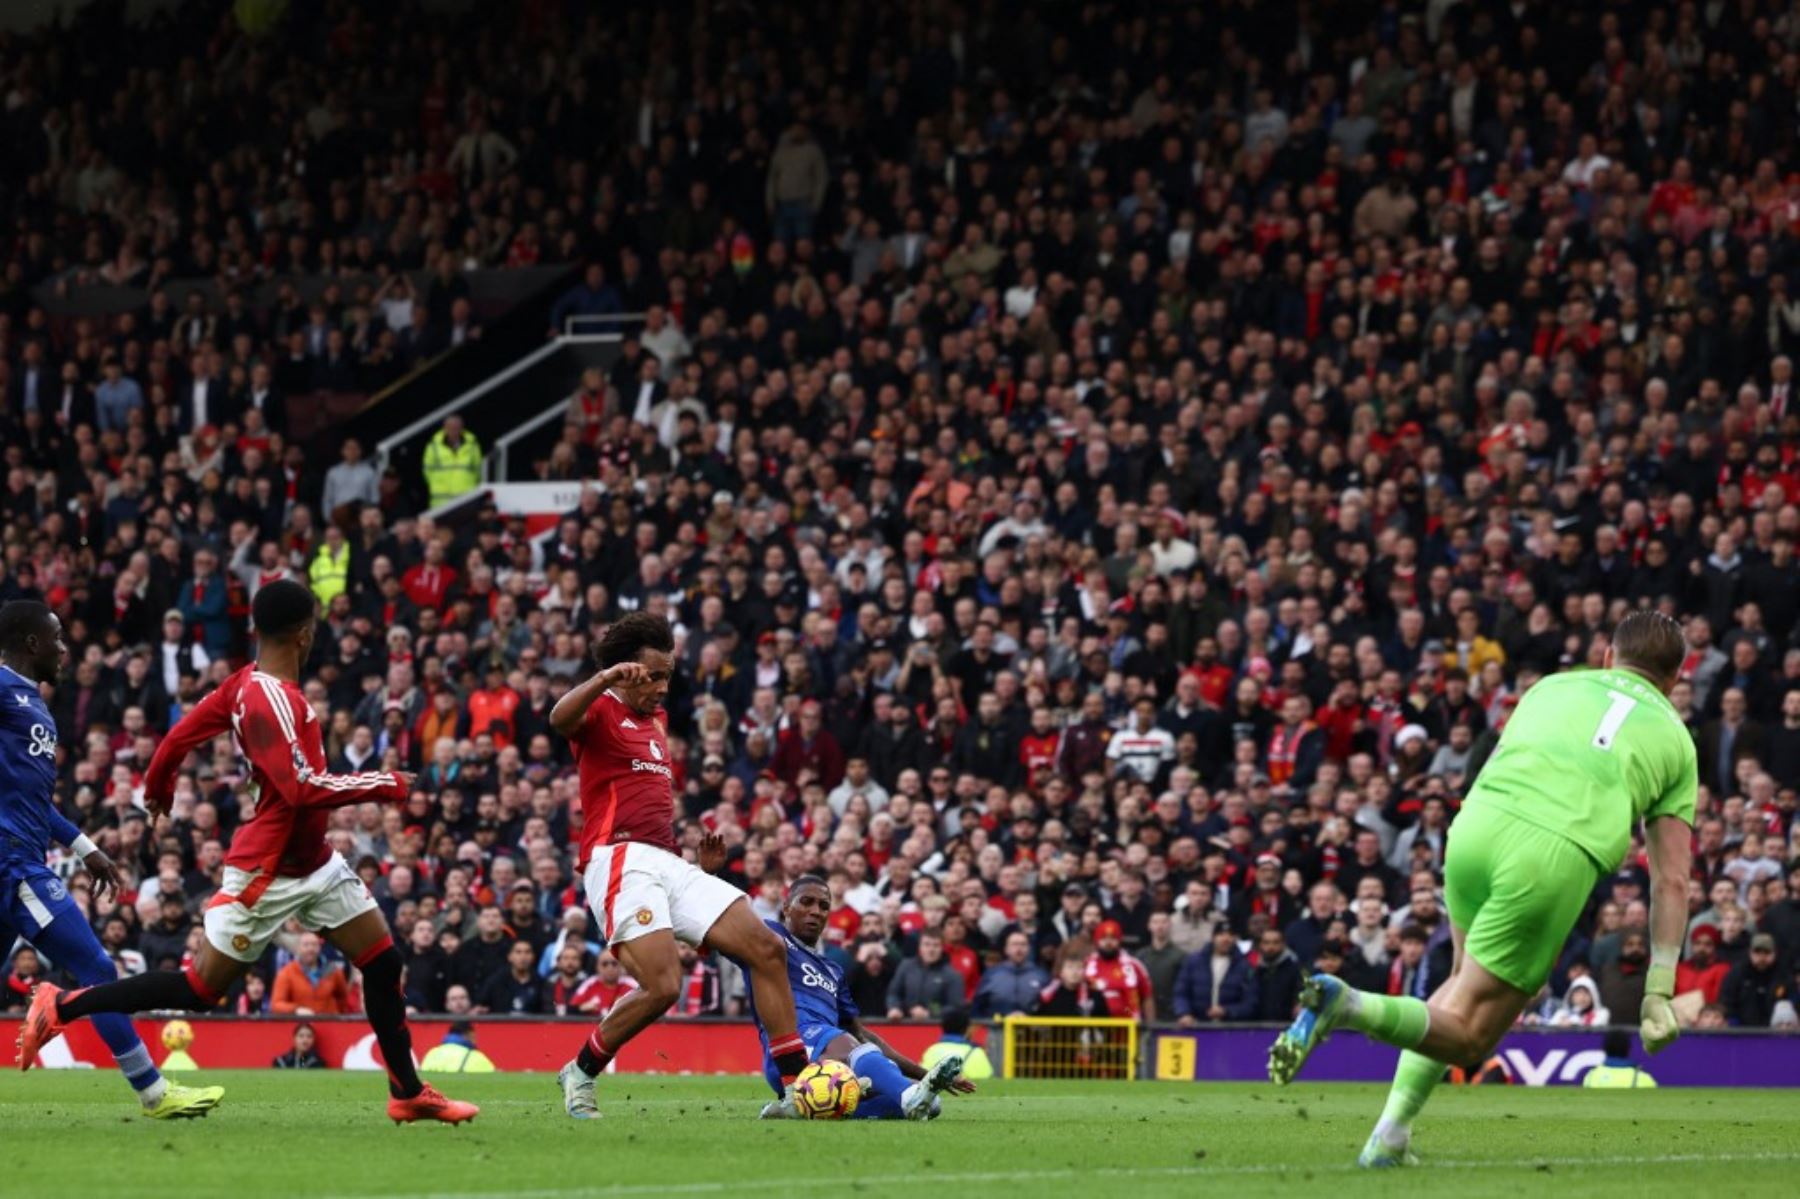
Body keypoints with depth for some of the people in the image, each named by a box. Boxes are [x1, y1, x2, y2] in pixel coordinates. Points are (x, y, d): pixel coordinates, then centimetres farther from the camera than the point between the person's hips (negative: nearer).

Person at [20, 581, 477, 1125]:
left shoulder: (248, 682, 2)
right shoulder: (270, 700, -26)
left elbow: (184, 732, 11)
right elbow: (304, 788, -33)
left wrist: (158, 787, 30)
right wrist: (388, 785, -23)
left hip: (313, 861, 10)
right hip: (268, 872, -10)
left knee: (383, 962, 6)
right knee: (199, 988, 0)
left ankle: (408, 1093, 14)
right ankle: (60, 1008, 11)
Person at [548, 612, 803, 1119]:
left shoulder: (656, 719, 26)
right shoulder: (602, 712, 0)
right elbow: (560, 718, -26)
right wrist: (606, 677, -41)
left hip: (668, 862, 9)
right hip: (621, 862, -9)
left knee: (767, 949, -2)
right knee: (662, 987, -23)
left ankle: (797, 1086, -2)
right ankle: (581, 1073, 1)